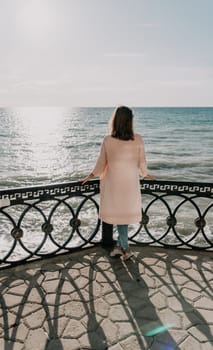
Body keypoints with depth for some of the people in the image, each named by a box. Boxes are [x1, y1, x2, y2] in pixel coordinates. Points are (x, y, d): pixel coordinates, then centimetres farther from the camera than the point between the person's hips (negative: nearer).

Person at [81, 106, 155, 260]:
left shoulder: (107, 140, -11)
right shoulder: (138, 139, -10)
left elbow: (101, 164, -3)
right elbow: (142, 162, -2)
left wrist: (91, 175, 14)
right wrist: (145, 174, 18)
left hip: (114, 183, 0)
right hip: (131, 183, 1)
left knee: (119, 213, 13)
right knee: (127, 213, 15)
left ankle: (125, 248, 19)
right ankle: (120, 246, 21)